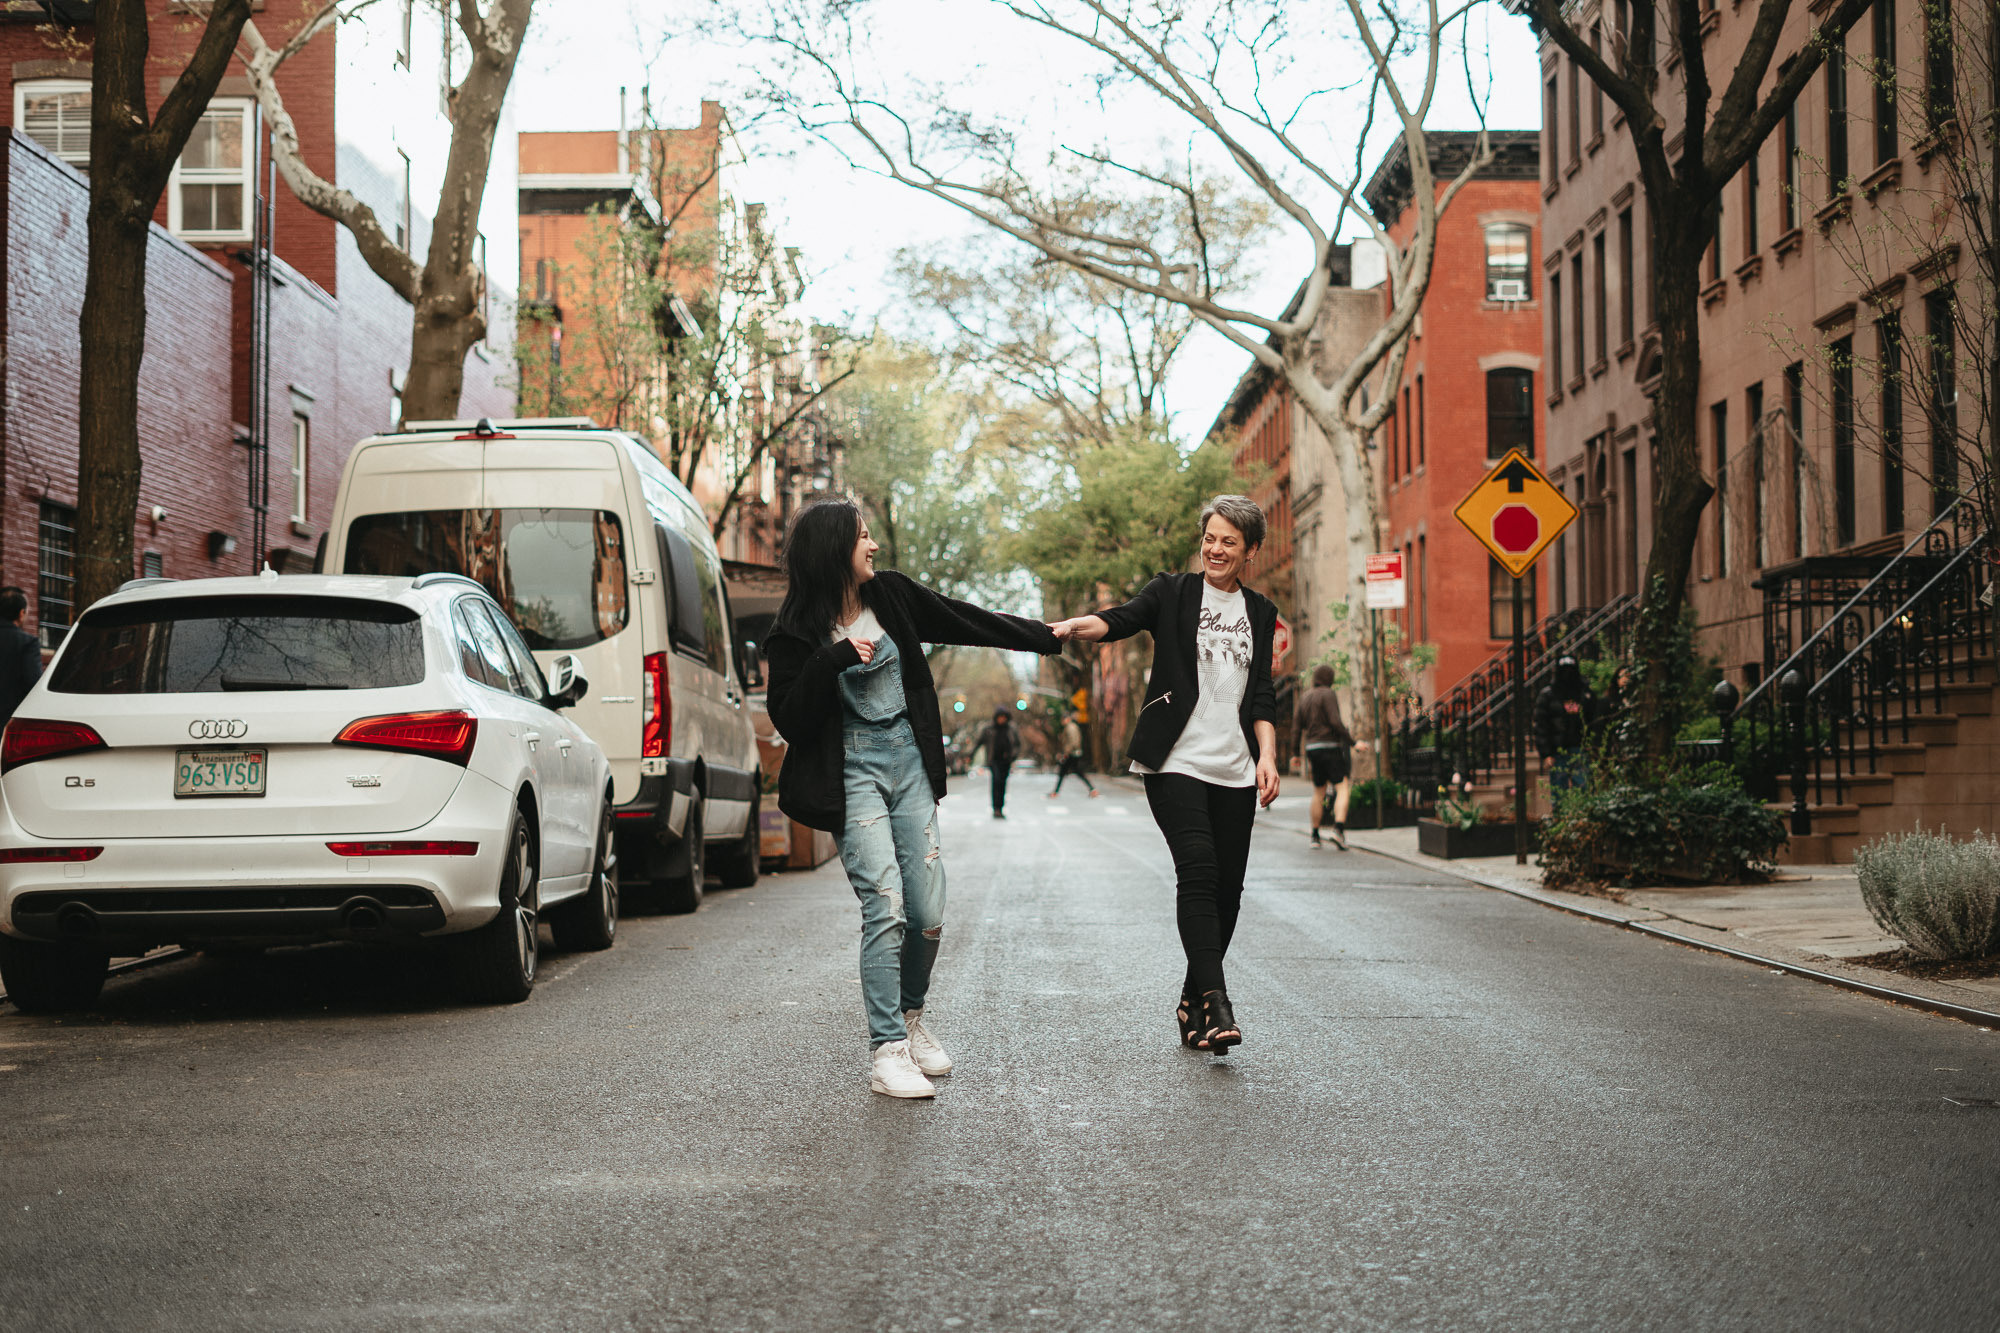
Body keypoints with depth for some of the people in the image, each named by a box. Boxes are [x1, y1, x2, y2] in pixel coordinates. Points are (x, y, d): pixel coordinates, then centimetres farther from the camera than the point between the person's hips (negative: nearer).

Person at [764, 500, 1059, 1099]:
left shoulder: (890, 595, 5)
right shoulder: (798, 633, -7)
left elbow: (965, 621, 15)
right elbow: (788, 721, -10)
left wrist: (1047, 637, 21)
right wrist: (833, 661, -22)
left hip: (909, 763, 5)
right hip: (853, 772, -4)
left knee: (928, 915, 1)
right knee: (886, 905, -16)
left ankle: (911, 1017, 28)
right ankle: (888, 1052, -9)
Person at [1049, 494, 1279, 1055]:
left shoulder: (1259, 612, 16)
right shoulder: (1172, 593, 5)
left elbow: (1261, 695, 16)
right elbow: (1120, 620, -13)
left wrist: (1267, 757, 3)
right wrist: (1074, 625, -33)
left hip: (1234, 770, 4)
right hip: (1176, 762, -4)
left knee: (1228, 888, 3)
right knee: (1198, 870, -19)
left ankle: (1192, 1004, 17)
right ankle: (1215, 1002, -22)